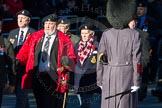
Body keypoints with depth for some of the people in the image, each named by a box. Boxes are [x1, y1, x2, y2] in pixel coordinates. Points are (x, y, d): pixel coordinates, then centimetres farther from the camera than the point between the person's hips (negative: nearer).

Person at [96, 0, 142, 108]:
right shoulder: (134, 35, -5)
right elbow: (137, 60, -9)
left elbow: (100, 60, 2)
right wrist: (137, 82, -5)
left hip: (109, 77, 2)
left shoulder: (106, 35, 1)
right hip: (127, 76, -2)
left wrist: (100, 81, 8)